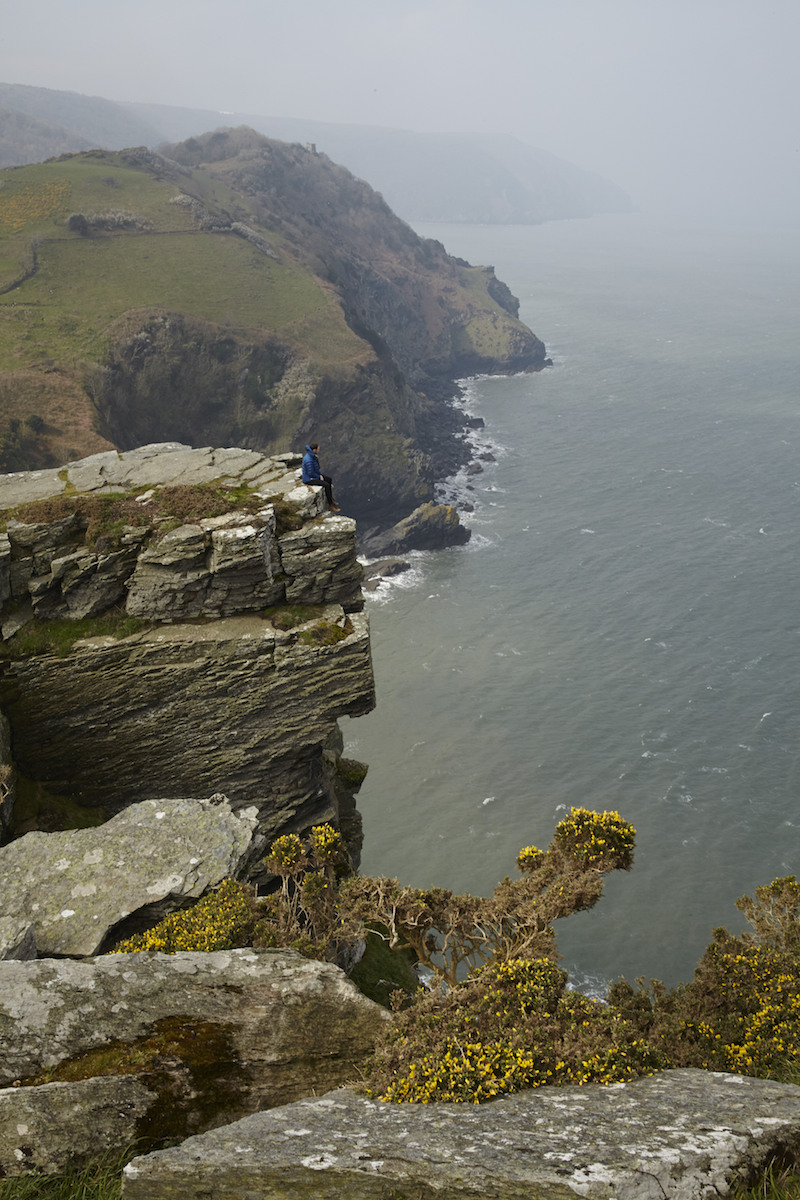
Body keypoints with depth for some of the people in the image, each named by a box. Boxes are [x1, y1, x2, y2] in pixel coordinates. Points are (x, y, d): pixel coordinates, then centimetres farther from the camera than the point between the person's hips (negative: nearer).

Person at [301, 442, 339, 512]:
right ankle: (331, 505, -6)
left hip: (314, 475, 11)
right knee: (327, 485, -18)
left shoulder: (311, 455, 3)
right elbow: (310, 473, -27)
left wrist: (320, 475, 5)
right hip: (309, 479, -11)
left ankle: (331, 499, 22)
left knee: (329, 479, 12)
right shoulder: (309, 460, -31)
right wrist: (319, 477, -11)